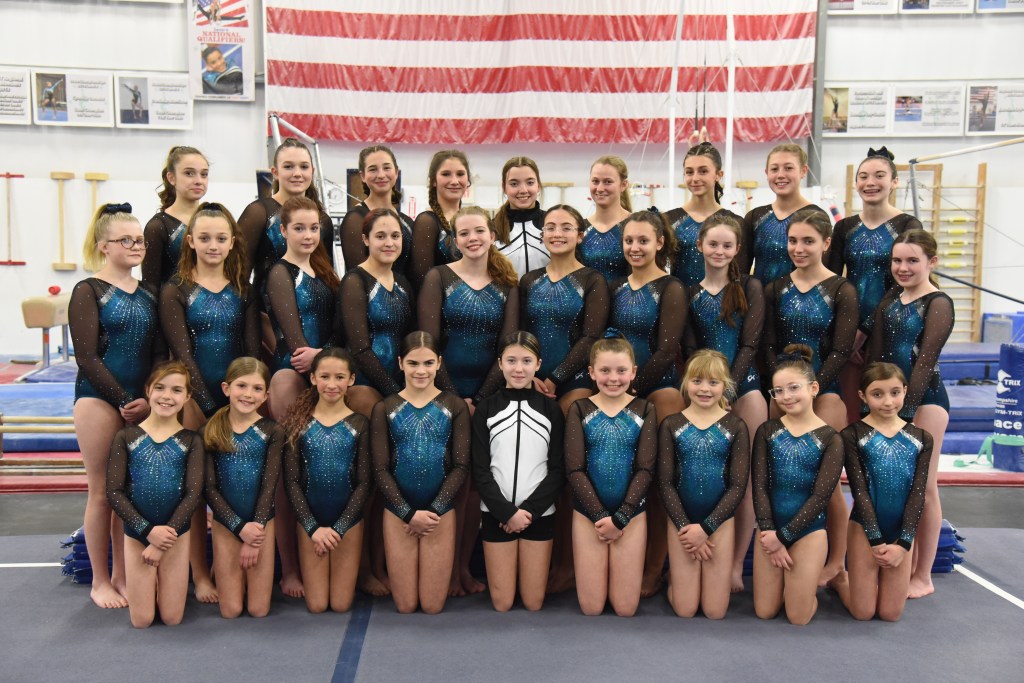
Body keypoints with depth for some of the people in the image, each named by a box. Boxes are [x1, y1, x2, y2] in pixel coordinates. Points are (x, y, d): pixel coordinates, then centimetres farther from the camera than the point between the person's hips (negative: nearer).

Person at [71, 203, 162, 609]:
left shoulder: (148, 295, 11)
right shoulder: (88, 292, -4)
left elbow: (158, 354, 9)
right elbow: (87, 358, -10)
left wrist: (148, 398, -6)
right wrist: (124, 400, -13)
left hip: (142, 403, 5)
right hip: (99, 399, -5)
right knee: (102, 492, 2)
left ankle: (122, 576, 20)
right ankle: (100, 581, 14)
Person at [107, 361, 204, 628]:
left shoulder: (191, 441, -3)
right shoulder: (126, 437, -4)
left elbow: (193, 494, -8)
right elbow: (114, 492, -8)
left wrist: (162, 543, -15)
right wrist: (148, 531, -17)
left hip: (176, 533, 0)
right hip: (136, 533, 0)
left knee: (172, 618, 3)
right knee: (142, 620, 2)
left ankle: (163, 583, 32)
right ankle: (148, 583, 31)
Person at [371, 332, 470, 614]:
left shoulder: (454, 406, 1)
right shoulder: (384, 409, 1)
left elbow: (461, 466, -3)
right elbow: (380, 469, -3)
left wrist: (434, 511, -12)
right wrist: (409, 513, -11)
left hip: (441, 513, 0)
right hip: (398, 514, 1)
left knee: (433, 606, 3)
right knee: (405, 606, 4)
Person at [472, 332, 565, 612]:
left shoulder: (551, 409, 2)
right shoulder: (486, 408, 0)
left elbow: (558, 469, -1)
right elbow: (480, 469, -3)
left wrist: (529, 510, -11)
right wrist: (507, 511, -13)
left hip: (539, 513, 0)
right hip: (497, 513, 0)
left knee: (533, 602, 4)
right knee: (502, 603, 3)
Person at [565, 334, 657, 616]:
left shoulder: (644, 410, 0)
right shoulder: (580, 410, -1)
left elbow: (646, 469, -5)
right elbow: (575, 469, -6)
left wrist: (619, 518, -12)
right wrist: (601, 516, -12)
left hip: (632, 514, 0)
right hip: (588, 513, 0)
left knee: (626, 608, 2)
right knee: (591, 607, 1)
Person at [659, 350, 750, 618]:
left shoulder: (735, 427, -4)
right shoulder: (671, 424, -3)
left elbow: (738, 486, -6)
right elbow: (665, 483, -4)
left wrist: (705, 528, -13)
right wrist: (685, 527, -12)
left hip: (720, 521, 0)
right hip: (681, 521, 0)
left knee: (715, 611, 3)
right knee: (684, 610, 1)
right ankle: (674, 575, 31)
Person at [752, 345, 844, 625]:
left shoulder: (830, 439, -6)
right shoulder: (767, 431, 1)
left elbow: (821, 496, -10)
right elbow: (759, 486, -4)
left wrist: (783, 534, -13)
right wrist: (770, 535, -12)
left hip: (808, 531, -2)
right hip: (770, 529, 2)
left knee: (798, 617, -2)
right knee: (765, 612, 4)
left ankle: (805, 585, 29)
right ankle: (787, 582, 33)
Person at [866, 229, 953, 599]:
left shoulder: (938, 304, -8)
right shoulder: (890, 299, 11)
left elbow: (925, 360, -14)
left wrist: (905, 409, -17)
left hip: (924, 399, -6)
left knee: (923, 488, 1)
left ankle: (923, 577, 10)